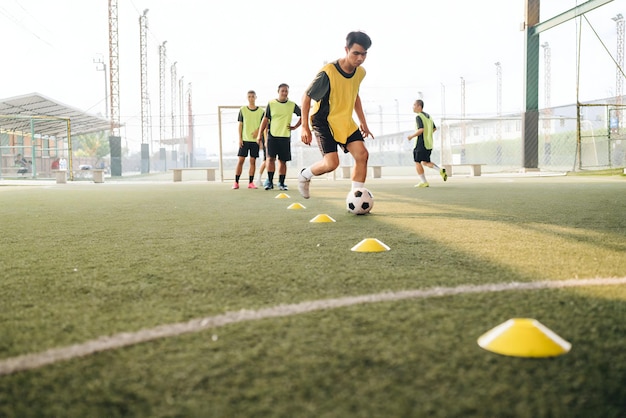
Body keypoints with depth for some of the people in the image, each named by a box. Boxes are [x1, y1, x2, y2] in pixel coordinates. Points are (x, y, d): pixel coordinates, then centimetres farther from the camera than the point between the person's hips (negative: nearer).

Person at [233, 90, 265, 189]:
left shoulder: (261, 111, 4)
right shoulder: (242, 110, 5)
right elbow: (240, 125, 5)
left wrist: (257, 131, -12)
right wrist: (240, 138, -2)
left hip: (255, 139, 0)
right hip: (244, 139, 0)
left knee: (253, 161, 2)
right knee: (240, 160, -3)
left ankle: (251, 182, 7)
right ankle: (236, 182, 0)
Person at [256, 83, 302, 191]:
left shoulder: (292, 105, 5)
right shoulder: (271, 104, 2)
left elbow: (302, 116, 18)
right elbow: (265, 120, 5)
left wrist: (295, 126, 7)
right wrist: (260, 134, 0)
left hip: (286, 136, 1)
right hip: (272, 135, -1)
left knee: (282, 161, 4)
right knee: (271, 158, -12)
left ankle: (281, 183, 12)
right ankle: (270, 181, -7)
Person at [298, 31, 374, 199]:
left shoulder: (360, 72, -1)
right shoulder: (328, 72, -22)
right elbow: (307, 96, -12)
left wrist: (363, 122, 16)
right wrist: (305, 127, -16)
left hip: (346, 122, 6)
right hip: (324, 121, -6)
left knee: (362, 154, -12)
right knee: (331, 163, -19)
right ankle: (304, 175, 13)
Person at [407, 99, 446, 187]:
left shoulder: (419, 117, -13)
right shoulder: (428, 116, 14)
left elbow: (421, 130, -25)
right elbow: (434, 128, 22)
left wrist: (411, 136, -13)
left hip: (420, 144, -9)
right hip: (429, 144, 9)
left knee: (417, 163, 2)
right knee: (425, 162, 18)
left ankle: (423, 182, 2)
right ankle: (441, 171, -1)